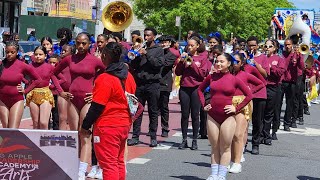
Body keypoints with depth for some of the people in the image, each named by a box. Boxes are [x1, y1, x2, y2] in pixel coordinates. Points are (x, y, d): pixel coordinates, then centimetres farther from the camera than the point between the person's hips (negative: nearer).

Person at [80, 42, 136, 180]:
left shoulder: (105, 79, -17)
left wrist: (85, 126, -7)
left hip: (108, 127, -8)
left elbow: (96, 107, -16)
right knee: (119, 162, 18)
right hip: (124, 124, 8)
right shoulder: (128, 76, 6)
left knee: (109, 165, -5)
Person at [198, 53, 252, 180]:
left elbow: (249, 95, 1)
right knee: (214, 147, 8)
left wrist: (237, 109, -4)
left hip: (228, 117, -3)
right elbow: (200, 90, 19)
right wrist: (204, 105, 8)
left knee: (225, 147, 1)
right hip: (212, 116, 3)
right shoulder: (211, 77, 3)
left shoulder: (234, 79, -4)